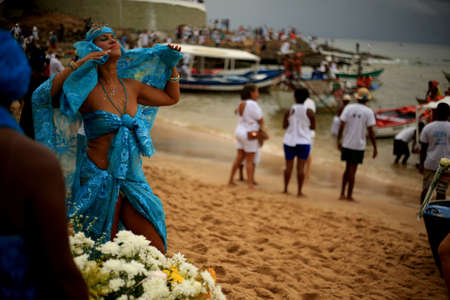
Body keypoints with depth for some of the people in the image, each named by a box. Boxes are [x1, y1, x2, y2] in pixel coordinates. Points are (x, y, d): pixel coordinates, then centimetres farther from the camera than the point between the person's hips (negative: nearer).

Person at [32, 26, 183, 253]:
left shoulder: (132, 86, 9)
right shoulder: (89, 90, -7)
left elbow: (171, 97, 25)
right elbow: (43, 95, -23)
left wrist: (171, 64, 18)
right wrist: (78, 65, -23)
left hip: (133, 180, 5)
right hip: (99, 181, -5)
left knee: (155, 251, 4)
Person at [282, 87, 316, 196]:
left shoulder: (289, 111, -5)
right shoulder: (309, 111, -7)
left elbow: (284, 126, 0)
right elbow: (313, 127, 0)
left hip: (289, 141, 1)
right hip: (304, 142, -1)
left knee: (289, 166, 9)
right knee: (301, 167, 1)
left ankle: (285, 189, 14)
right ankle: (299, 191, 2)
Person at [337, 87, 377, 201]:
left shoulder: (348, 108, 0)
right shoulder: (368, 112, -7)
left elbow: (341, 126, -3)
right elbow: (370, 132, -9)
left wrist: (339, 140, 6)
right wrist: (375, 147, -3)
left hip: (346, 144, 3)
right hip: (359, 145, -3)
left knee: (348, 168, 16)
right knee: (352, 170, 3)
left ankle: (342, 193, 15)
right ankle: (349, 195, 8)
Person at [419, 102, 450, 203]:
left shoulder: (428, 127, -2)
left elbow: (423, 148, 0)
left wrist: (421, 163, 8)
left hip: (429, 164, 1)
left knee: (426, 189, 11)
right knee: (441, 191, 4)